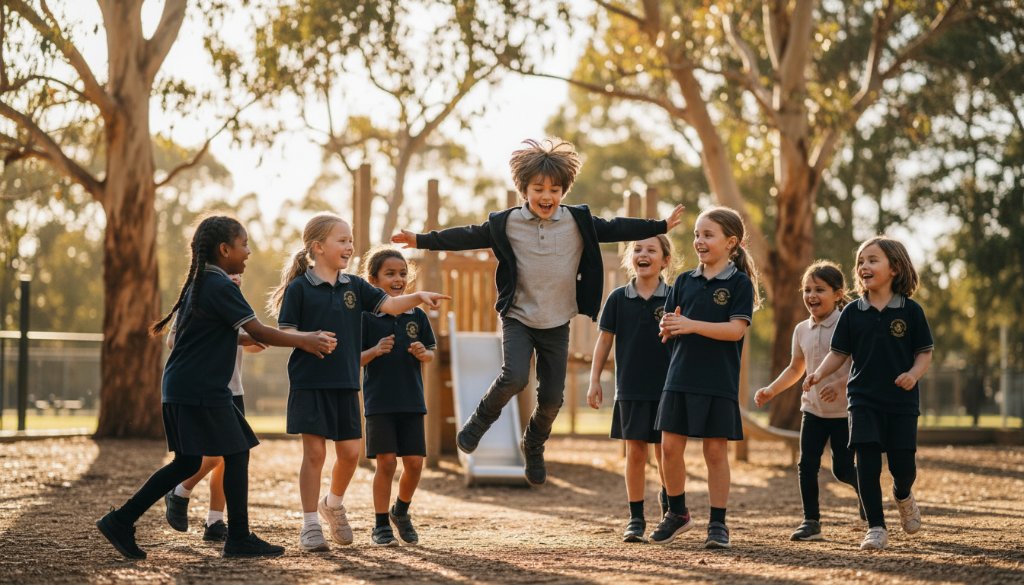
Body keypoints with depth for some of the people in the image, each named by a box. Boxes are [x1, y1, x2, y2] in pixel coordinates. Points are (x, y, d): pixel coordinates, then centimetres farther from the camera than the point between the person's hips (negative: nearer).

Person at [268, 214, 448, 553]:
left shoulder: (354, 286, 8)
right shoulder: (299, 288, -5)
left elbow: (390, 305, -1)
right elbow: (285, 334, -7)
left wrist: (418, 297, -18)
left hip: (345, 384, 5)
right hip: (310, 383, -5)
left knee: (350, 452, 7)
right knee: (314, 452, -2)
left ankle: (333, 504, 33)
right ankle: (310, 525, 7)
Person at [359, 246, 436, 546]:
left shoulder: (417, 316, 5)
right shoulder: (366, 316, -5)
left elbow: (431, 353, 14)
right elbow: (354, 360, -4)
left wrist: (423, 353, -8)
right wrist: (375, 350, -21)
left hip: (411, 401, 3)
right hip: (379, 401, -3)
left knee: (414, 462, 3)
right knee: (386, 461, -4)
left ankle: (401, 511, 29)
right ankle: (381, 525, 10)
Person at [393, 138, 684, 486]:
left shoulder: (578, 223, -2)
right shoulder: (507, 224, -4)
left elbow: (615, 229, 5)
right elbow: (468, 237, 0)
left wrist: (661, 226, 3)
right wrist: (422, 241, -5)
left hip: (556, 325, 2)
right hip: (518, 317, -2)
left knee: (552, 398, 5)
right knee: (514, 377, -24)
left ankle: (534, 447, 33)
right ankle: (481, 420, 5)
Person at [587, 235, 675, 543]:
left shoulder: (673, 298, -1)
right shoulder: (618, 298, 2)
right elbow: (604, 340, 7)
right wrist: (594, 380, 4)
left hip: (666, 387, -1)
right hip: (630, 388, 1)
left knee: (665, 451, 4)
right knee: (635, 451, 1)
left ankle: (669, 501, 30)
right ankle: (636, 519, 10)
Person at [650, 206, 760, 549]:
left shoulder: (740, 283, -3)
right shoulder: (684, 282, 11)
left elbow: (736, 329, -14)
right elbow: (666, 328, 11)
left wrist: (691, 325, -21)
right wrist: (668, 326, -13)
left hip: (719, 382, -4)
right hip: (680, 377, 4)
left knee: (716, 450, 0)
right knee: (670, 446, 3)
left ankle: (718, 524, 9)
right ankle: (678, 514, 22)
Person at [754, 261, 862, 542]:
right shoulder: (802, 330, 6)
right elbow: (796, 368, 18)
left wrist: (840, 385, -32)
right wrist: (771, 390, 6)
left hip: (844, 410, -5)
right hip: (813, 408, 5)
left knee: (842, 468, -2)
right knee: (806, 465, -3)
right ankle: (811, 521, 7)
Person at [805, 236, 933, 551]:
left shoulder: (910, 311, -2)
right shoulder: (852, 312, 3)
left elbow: (925, 352, 2)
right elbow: (839, 353, 6)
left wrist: (914, 373, -17)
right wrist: (819, 373, -11)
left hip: (902, 399, -1)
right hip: (863, 400, 1)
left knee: (903, 464, 0)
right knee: (867, 463, -6)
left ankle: (903, 497, 36)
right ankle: (876, 528, 3)